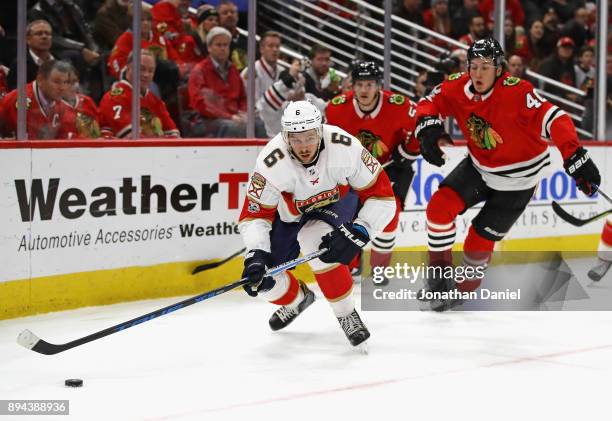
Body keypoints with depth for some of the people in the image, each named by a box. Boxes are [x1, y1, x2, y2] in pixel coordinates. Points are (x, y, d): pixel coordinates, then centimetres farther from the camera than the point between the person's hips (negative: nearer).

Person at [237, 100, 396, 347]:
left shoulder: (344, 148, -34)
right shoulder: (272, 162, -33)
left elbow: (382, 196, -27)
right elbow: (254, 215, -27)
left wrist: (357, 232, -39)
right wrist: (255, 256, -42)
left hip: (338, 201, -2)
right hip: (290, 214, 2)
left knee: (315, 240, -35)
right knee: (263, 281, -9)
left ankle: (346, 314, -16)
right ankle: (296, 299, 29)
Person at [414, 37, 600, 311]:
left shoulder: (516, 92, -31)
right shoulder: (457, 88, -15)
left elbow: (554, 120, -37)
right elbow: (430, 103, -2)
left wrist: (575, 159, -47)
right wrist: (428, 128, -25)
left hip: (517, 179, -4)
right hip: (479, 167, 5)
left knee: (480, 239, 0)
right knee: (440, 206, -13)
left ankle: (464, 289, 27)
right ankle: (439, 270, 6)